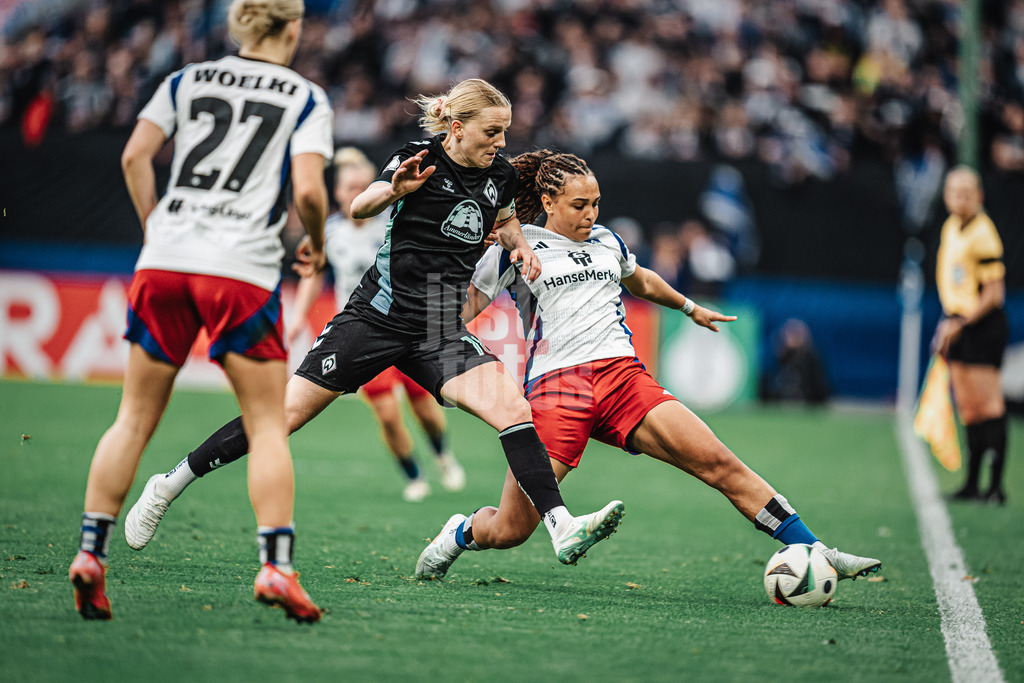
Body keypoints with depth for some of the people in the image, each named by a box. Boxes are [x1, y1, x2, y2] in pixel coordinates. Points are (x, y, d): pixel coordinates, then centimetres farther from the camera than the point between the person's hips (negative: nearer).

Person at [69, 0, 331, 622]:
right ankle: (277, 565, -5)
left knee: (135, 418, 10)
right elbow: (308, 190, -7)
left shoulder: (187, 80, 14)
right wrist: (317, 244, 11)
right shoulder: (307, 98, 5)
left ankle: (91, 553, 4)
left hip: (163, 263, 3)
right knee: (267, 425, 4)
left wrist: (157, 227, 14)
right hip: (244, 269, -3)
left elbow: (135, 156, 5)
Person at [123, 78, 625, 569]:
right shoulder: (419, 159, -10)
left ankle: (561, 529, -23)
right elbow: (359, 208, -24)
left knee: (513, 408, -18)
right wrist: (395, 190, -44)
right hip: (377, 318, -4)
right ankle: (168, 487, 11)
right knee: (285, 414, -4)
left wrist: (520, 245, 7)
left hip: (441, 332, 4)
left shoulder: (499, 175, 5)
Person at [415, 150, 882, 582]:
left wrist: (690, 308, 56)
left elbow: (641, 281, 42)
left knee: (720, 463, -14)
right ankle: (461, 533, 26)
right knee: (508, 532, -9)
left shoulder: (607, 242, 20)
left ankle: (816, 555, -13)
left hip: (624, 378, 4)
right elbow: (459, 311, 6)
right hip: (554, 386, -4)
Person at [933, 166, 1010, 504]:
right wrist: (948, 323, 16)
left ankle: (996, 485, -6)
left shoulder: (983, 233, -16)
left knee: (989, 407, -8)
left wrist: (961, 324, -16)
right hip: (958, 327, 8)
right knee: (968, 409, 11)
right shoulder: (950, 227, 11)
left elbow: (994, 293, -16)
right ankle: (972, 484, 17)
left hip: (983, 325, -8)